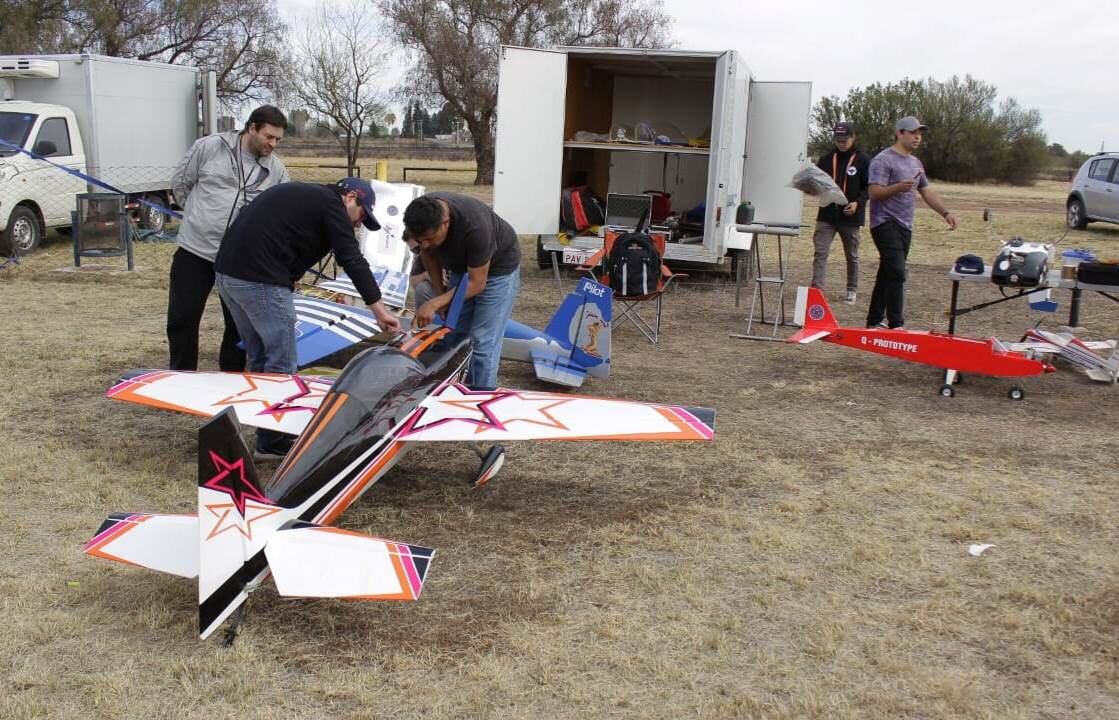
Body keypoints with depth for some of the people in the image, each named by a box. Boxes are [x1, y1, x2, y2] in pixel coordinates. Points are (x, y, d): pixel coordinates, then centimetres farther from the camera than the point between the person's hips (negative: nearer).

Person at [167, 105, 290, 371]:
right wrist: (201, 215, 8)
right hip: (194, 252, -1)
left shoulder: (276, 170, 2)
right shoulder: (209, 147, -5)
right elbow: (179, 184, 6)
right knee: (182, 319, 5)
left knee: (239, 324, 8)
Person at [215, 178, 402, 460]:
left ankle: (269, 434, 26)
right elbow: (352, 259, -7)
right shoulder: (330, 204, -1)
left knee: (260, 356, 18)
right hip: (260, 279, -10)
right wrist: (379, 310, -7)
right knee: (281, 361, -1)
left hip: (228, 271, 10)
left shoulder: (300, 194, 26)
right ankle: (273, 443, 5)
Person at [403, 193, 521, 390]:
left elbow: (476, 283, -29)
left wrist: (435, 304, -32)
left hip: (497, 267, -6)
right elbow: (427, 253, 0)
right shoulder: (420, 218, -23)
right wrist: (439, 291, -4)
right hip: (460, 265, 6)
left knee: (482, 341, -11)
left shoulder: (474, 226, -40)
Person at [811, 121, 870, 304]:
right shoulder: (827, 159, 5)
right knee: (820, 253, -9)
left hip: (851, 216, -2)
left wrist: (858, 202, -18)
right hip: (827, 215, 2)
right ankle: (816, 289, -10)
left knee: (852, 256, 12)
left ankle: (852, 290, 26)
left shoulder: (863, 160, -3)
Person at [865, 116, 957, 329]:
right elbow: (875, 192, -16)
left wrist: (945, 213, 11)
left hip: (905, 227, 8)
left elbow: (927, 192, 23)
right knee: (897, 273, -16)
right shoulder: (883, 160, -8)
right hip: (886, 224, -8)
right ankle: (896, 324, -16)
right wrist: (899, 187, -31)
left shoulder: (916, 163, 19)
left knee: (887, 274, 10)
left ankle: (875, 320, 16)